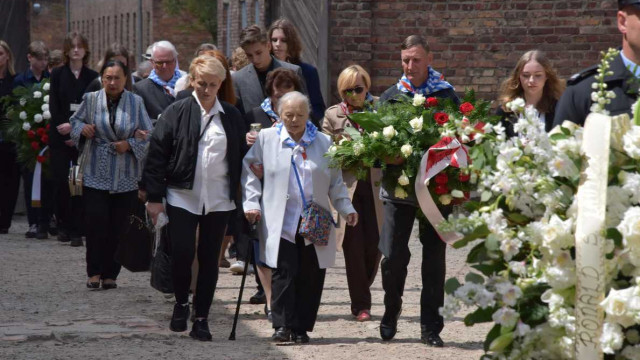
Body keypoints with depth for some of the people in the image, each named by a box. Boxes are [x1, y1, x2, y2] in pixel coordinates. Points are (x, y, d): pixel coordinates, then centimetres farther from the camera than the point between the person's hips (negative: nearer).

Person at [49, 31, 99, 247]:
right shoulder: (58, 75, 7)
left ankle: (77, 231, -3)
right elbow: (53, 106, 2)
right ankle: (63, 226, 9)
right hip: (60, 137, 1)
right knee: (60, 181, -4)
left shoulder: (92, 77, 6)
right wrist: (64, 128, -10)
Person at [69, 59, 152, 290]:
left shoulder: (136, 102, 1)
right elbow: (75, 121, 16)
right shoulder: (91, 100, 2)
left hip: (126, 176, 0)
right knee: (95, 222, -8)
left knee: (118, 227, 2)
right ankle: (94, 272, 3)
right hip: (96, 174, 0)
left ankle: (110, 274, 12)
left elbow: (148, 136, 4)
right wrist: (82, 128, -6)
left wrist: (130, 144, -12)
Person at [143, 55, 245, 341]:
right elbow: (157, 154, -2)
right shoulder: (176, 112, -2)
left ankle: (201, 318, 15)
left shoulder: (232, 117, 6)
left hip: (218, 200, 2)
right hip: (182, 197, -2)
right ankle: (181, 303, 17)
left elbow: (240, 157, 12)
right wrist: (154, 197, -6)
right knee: (182, 254, -10)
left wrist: (239, 197, 6)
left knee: (209, 260, 5)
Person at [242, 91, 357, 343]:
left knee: (311, 276, 1)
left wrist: (346, 208, 5)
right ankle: (282, 325, -4)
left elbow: (335, 181, 16)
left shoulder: (323, 142, 11)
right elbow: (248, 168, 11)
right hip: (280, 223, -2)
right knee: (284, 273, -10)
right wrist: (251, 202, 1)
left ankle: (301, 328, 10)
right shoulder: (266, 138, 6)